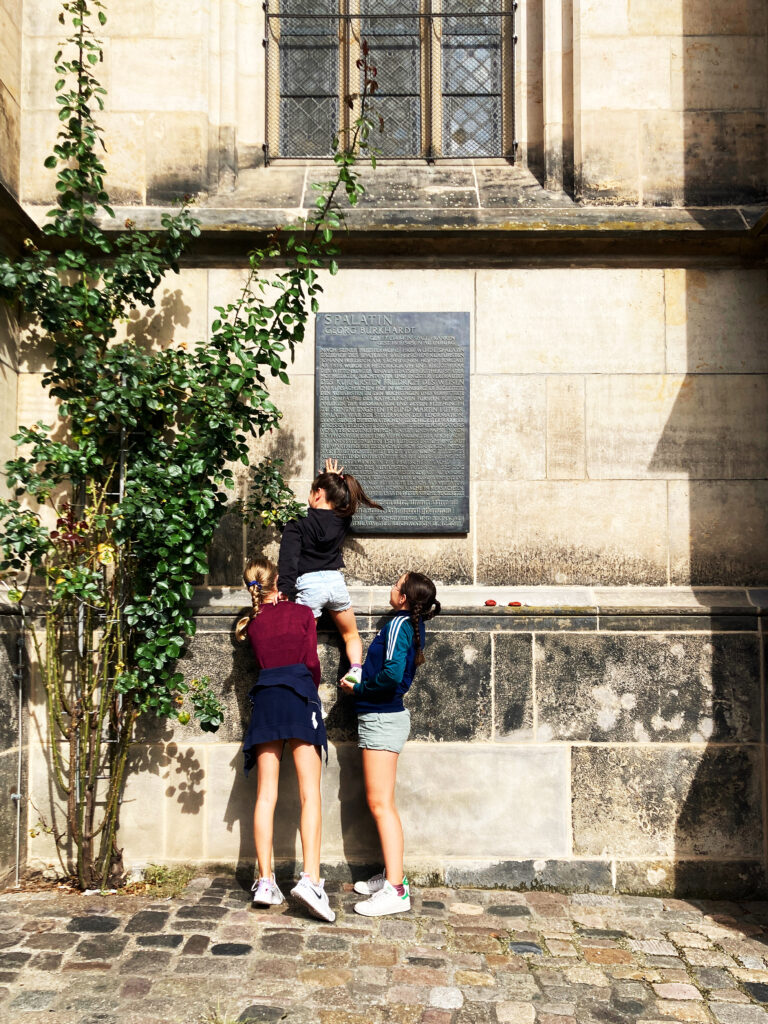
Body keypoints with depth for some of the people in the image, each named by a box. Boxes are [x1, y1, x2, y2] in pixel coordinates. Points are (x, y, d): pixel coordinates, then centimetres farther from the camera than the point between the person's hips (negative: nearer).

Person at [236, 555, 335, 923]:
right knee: (310, 792, -7)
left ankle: (265, 880, 2)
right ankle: (311, 878, -19)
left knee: (266, 794, 4)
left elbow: (263, 661, 16)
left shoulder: (251, 623, 15)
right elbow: (311, 662, 4)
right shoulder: (302, 613, 7)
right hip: (299, 696, -3)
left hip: (265, 699, 3)